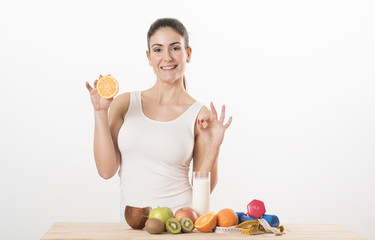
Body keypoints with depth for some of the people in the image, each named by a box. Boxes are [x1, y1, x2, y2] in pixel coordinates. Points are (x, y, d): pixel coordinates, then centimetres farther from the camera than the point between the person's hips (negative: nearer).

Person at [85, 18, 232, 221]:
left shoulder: (201, 116, 0)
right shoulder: (125, 103, 6)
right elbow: (106, 170, 1)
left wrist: (212, 148, -11)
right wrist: (101, 112, -2)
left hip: (179, 219, -2)